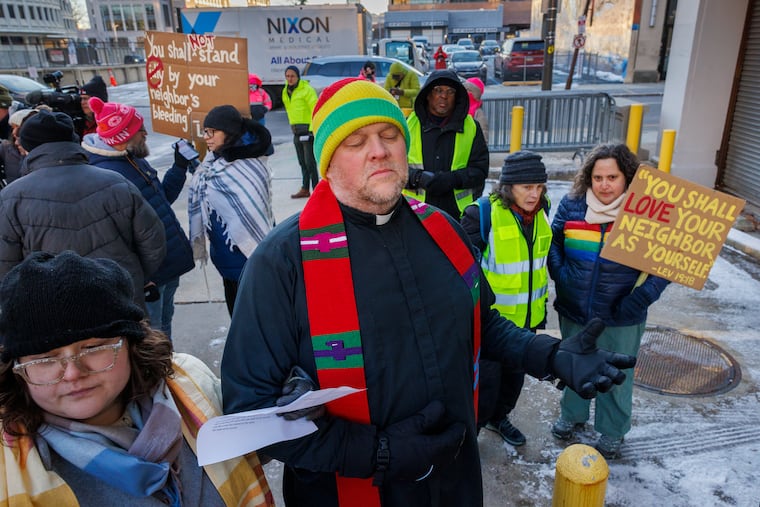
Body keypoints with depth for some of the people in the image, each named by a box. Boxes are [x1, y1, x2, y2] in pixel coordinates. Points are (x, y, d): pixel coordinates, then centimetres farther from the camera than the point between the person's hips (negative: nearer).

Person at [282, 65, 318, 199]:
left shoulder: (306, 89, -10)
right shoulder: (286, 91, 13)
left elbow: (315, 110, -15)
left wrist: (313, 129, -21)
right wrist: (292, 126, 14)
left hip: (308, 129, -8)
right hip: (296, 131, 8)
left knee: (310, 161, -9)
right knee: (302, 162, 12)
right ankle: (305, 189, 20)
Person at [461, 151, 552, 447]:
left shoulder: (540, 212, 1)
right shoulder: (483, 213, -20)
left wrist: (542, 310, 18)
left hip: (527, 318, 7)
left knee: (515, 375, 22)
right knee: (486, 379, 4)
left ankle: (499, 417, 47)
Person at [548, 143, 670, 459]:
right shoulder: (571, 205, -8)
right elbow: (552, 240, 7)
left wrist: (641, 298, -16)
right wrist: (559, 273, -6)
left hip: (619, 319, -2)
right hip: (573, 313, 3)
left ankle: (612, 433, 38)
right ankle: (572, 415, 47)